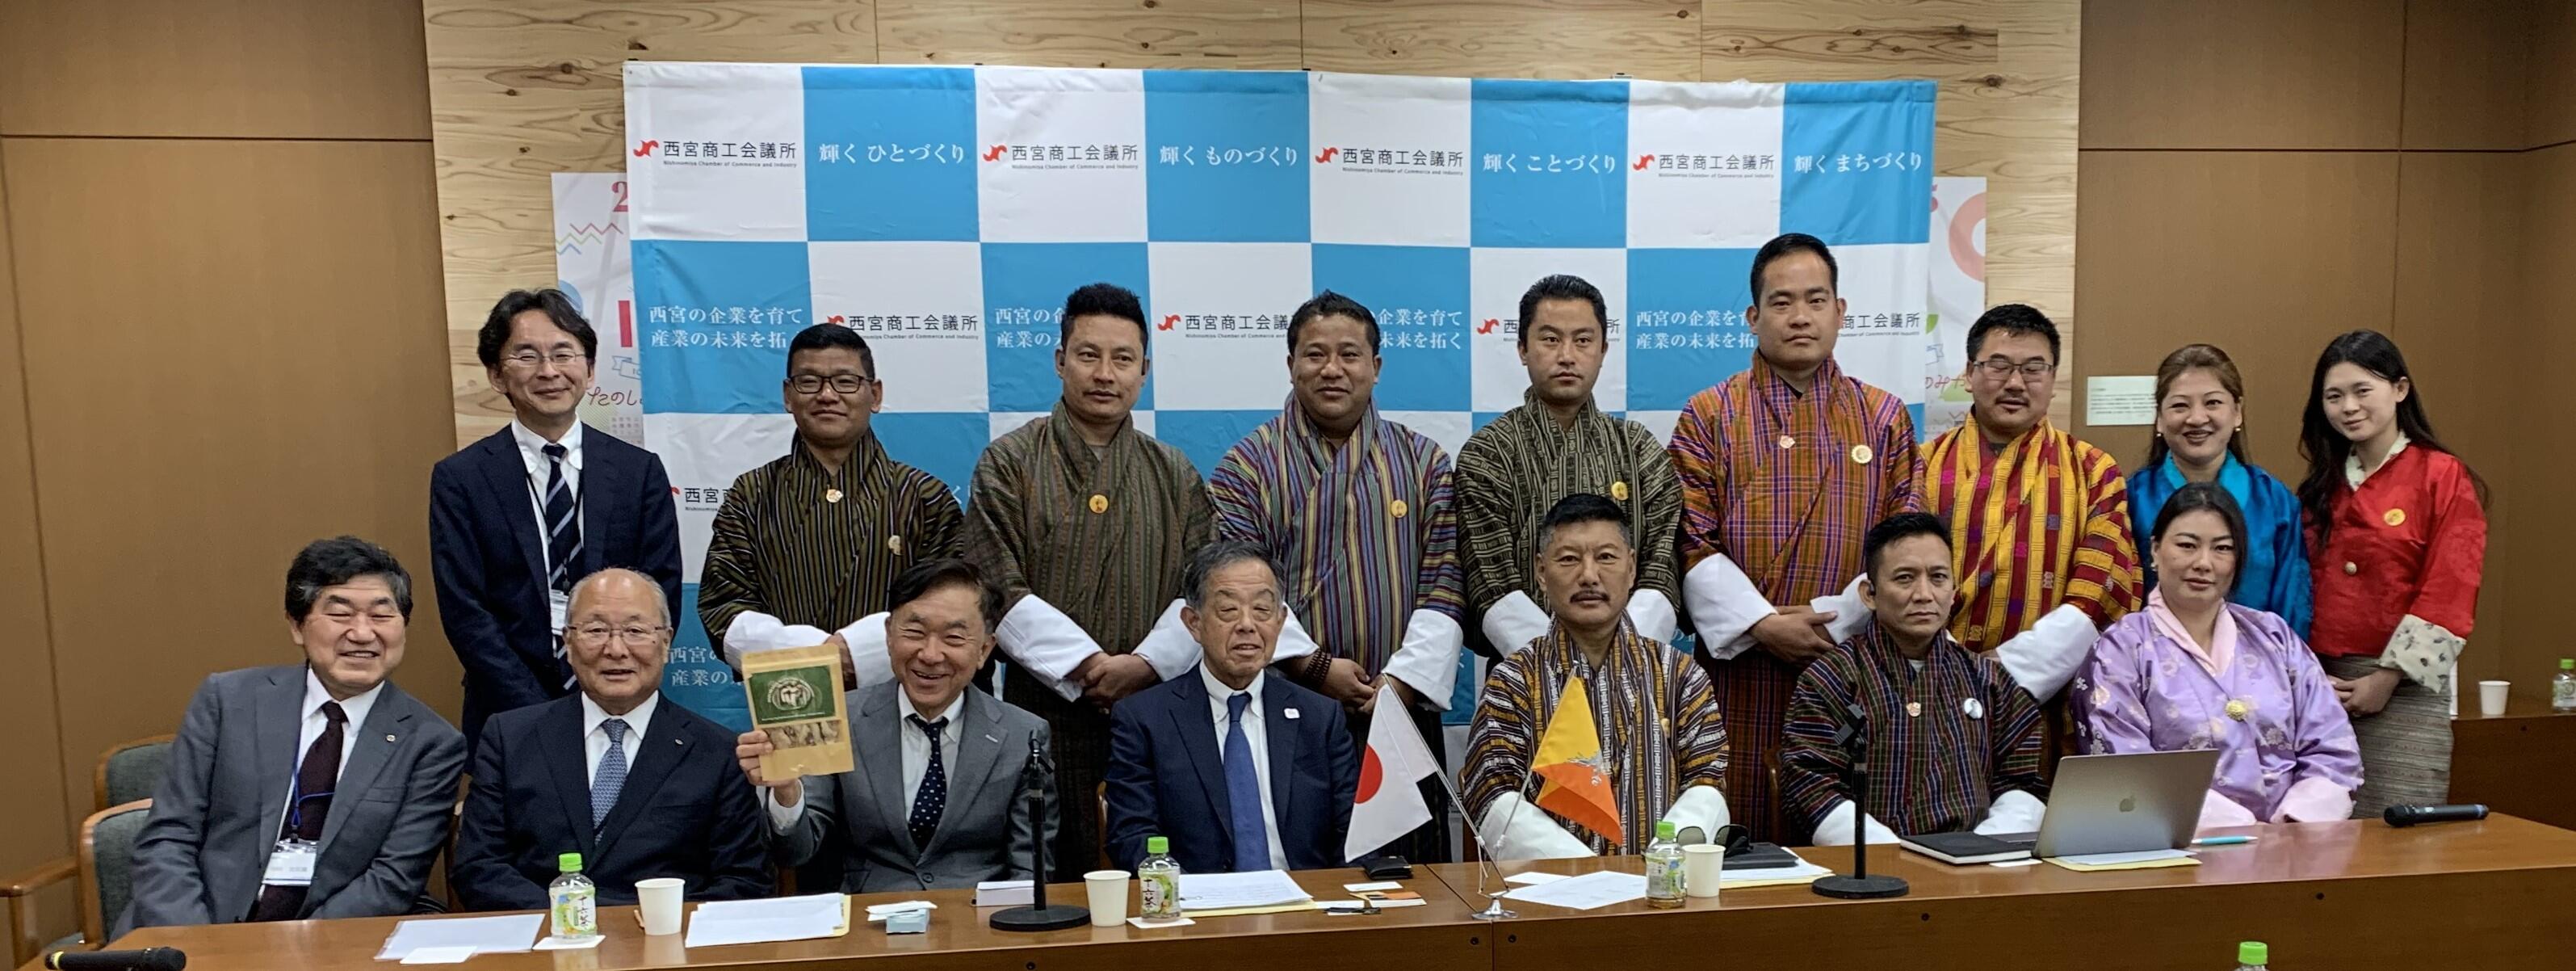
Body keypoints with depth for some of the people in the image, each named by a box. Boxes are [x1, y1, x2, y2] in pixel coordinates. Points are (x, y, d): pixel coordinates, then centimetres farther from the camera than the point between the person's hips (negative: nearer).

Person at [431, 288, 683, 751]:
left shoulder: (641, 471, 2)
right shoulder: (460, 479, -1)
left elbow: (660, 596, -1)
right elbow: (464, 612, -6)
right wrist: (541, 717, -14)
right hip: (508, 721, -1)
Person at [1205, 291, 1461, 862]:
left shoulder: (1423, 461, 9)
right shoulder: (1246, 467, 2)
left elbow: (1444, 582, 3)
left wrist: (1404, 680, -8)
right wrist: (1314, 667, -13)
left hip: (1405, 710, 2)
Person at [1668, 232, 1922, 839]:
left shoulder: (1885, 419, 10)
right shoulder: (1708, 417, 4)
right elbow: (1692, 544, -3)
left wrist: (1838, 624, -8)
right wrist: (1763, 625, -13)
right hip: (1740, 670, -2)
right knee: (1740, 835, 2)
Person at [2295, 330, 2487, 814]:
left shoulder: (2443, 476, -3)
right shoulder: (2323, 487, 13)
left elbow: (2448, 596, -9)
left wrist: (2387, 679, -12)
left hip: (2402, 689, -5)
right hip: (2320, 686, 5)